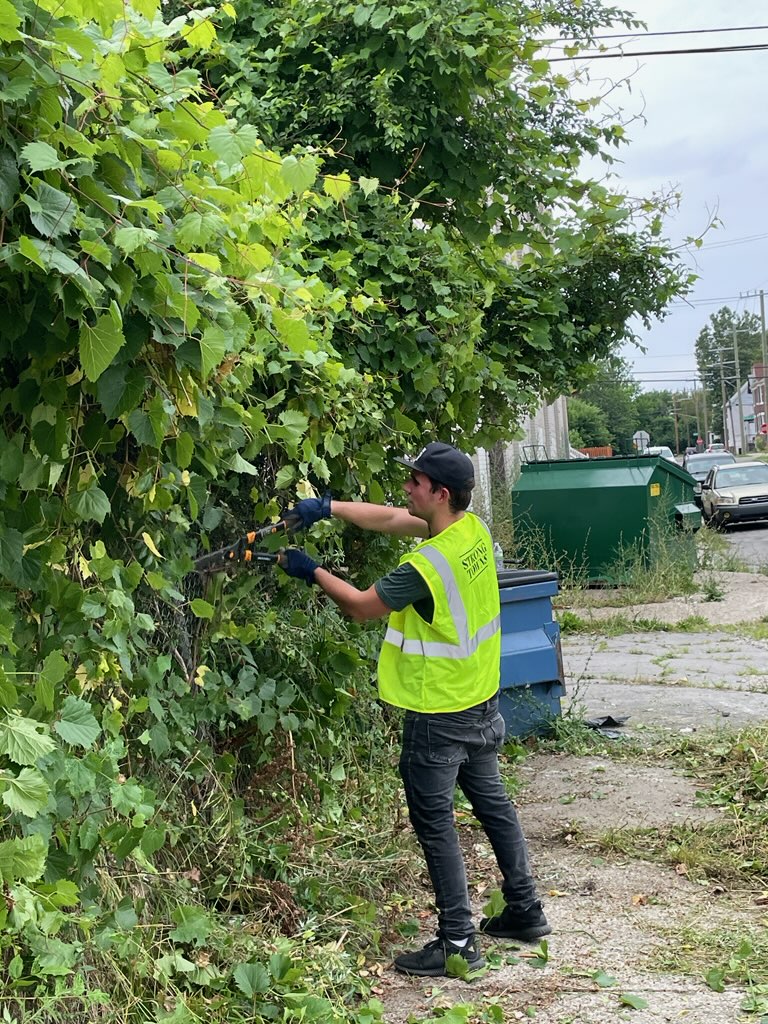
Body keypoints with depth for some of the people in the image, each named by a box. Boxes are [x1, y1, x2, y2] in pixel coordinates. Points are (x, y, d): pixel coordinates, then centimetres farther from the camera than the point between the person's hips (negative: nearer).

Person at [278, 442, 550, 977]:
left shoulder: (424, 566, -28)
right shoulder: (474, 531, -3)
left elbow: (362, 606, -13)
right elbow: (393, 519, 7)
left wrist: (312, 571, -1)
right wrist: (329, 507, 2)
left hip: (438, 717, -9)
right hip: (482, 705, 9)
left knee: (435, 825, 3)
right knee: (493, 803, 21)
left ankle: (458, 941, 10)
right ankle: (526, 911, 32)